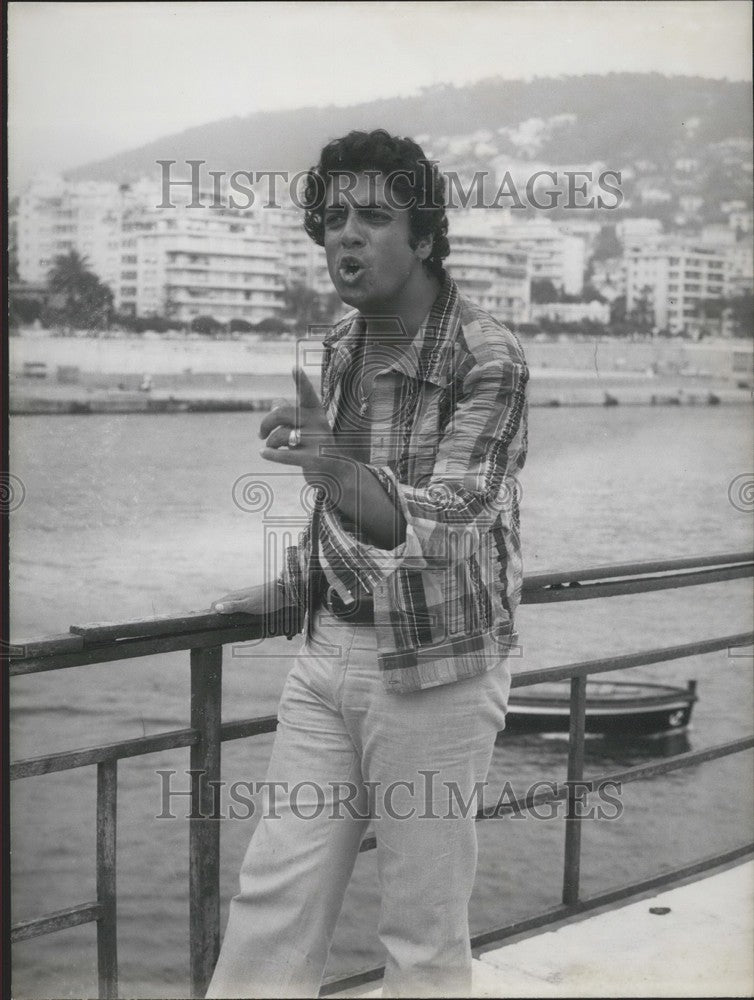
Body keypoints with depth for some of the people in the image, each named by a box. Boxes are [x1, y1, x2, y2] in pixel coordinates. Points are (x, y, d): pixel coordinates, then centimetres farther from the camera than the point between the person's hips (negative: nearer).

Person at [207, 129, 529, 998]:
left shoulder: (487, 359, -15)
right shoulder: (341, 346, 8)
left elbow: (448, 520, -28)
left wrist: (342, 475, -45)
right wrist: (288, 586, 18)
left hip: (433, 668, -6)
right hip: (328, 650, 6)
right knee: (272, 901, 6)